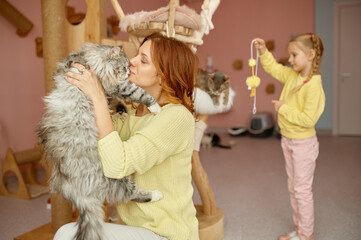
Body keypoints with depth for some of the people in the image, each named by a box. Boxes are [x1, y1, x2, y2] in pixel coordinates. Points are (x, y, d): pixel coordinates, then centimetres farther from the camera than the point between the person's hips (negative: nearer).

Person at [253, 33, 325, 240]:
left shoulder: (313, 84, -23)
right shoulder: (292, 76, 2)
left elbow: (308, 119, -27)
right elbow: (273, 68, 18)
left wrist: (284, 109, -18)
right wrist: (263, 51, 4)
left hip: (303, 143, -9)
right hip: (288, 140, 9)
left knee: (302, 190, 4)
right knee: (293, 188, 18)